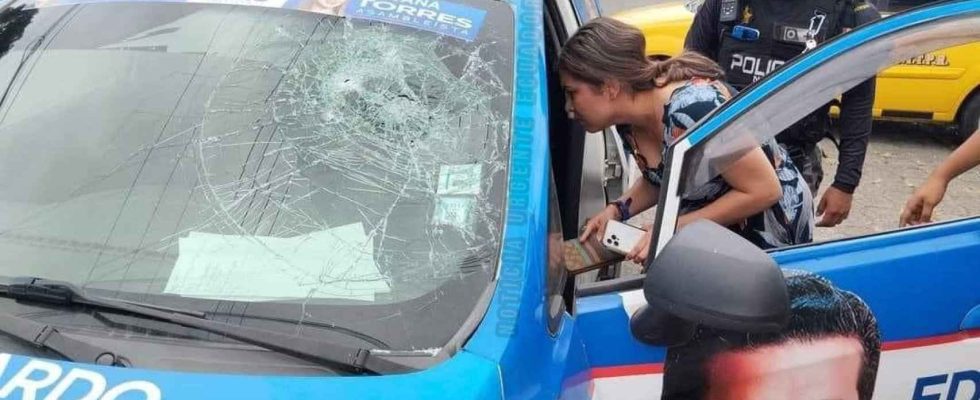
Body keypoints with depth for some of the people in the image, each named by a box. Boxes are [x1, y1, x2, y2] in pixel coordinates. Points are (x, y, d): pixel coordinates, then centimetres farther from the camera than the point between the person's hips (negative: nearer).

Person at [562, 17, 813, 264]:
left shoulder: (691, 111, -34)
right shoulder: (629, 118, -10)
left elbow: (765, 190, -27)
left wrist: (675, 229, -27)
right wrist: (617, 211, -10)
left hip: (767, 227, -7)